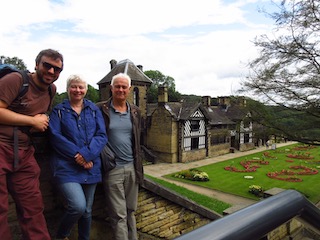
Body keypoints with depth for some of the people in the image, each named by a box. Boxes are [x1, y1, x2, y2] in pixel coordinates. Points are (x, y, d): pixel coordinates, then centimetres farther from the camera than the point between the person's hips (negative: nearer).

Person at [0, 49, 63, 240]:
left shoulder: (52, 89, 12)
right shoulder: (16, 80, -9)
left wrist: (42, 122, 5)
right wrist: (33, 121, -11)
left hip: (24, 152, 6)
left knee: (33, 208, 9)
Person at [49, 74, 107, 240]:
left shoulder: (94, 110, 9)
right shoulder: (59, 110, 5)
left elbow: (101, 135, -1)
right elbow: (55, 136, -7)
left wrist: (87, 155, -17)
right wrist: (77, 154, -17)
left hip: (91, 167, 3)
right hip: (67, 167, -3)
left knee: (87, 210, 12)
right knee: (78, 206, -16)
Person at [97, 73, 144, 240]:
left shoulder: (135, 112, 9)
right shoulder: (101, 109, -4)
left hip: (132, 167, 4)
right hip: (113, 169, -4)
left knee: (130, 211, 16)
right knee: (119, 215, 3)